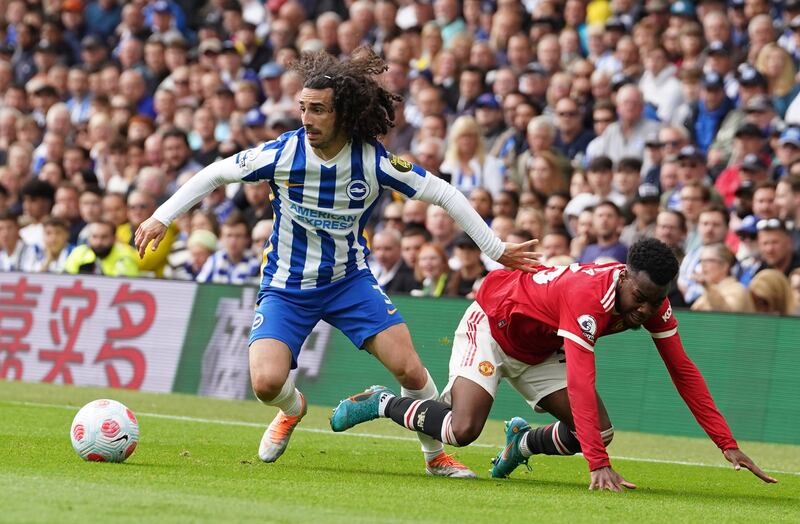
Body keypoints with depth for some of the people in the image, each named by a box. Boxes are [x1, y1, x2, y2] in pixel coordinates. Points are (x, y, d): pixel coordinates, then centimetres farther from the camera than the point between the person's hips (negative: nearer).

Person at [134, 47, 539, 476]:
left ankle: (437, 456, 12)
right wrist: (161, 219, -8)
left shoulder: (375, 161, -16)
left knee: (409, 368, -13)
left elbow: (444, 195, -7)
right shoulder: (282, 153, -18)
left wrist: (497, 250, -5)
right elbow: (215, 174, -4)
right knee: (266, 383, -19)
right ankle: (291, 409, 20)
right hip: (286, 285, 0)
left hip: (350, 280, 0)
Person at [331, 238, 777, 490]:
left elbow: (684, 372, -9)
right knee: (463, 429, -27)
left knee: (599, 431, -9)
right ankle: (383, 404, 0)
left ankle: (523, 442, 20)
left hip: (536, 351, 7)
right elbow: (581, 382, -47)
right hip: (491, 324, -7)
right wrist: (599, 465, -53)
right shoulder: (589, 295, -40)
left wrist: (727, 445, -14)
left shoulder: (653, 303, -17)